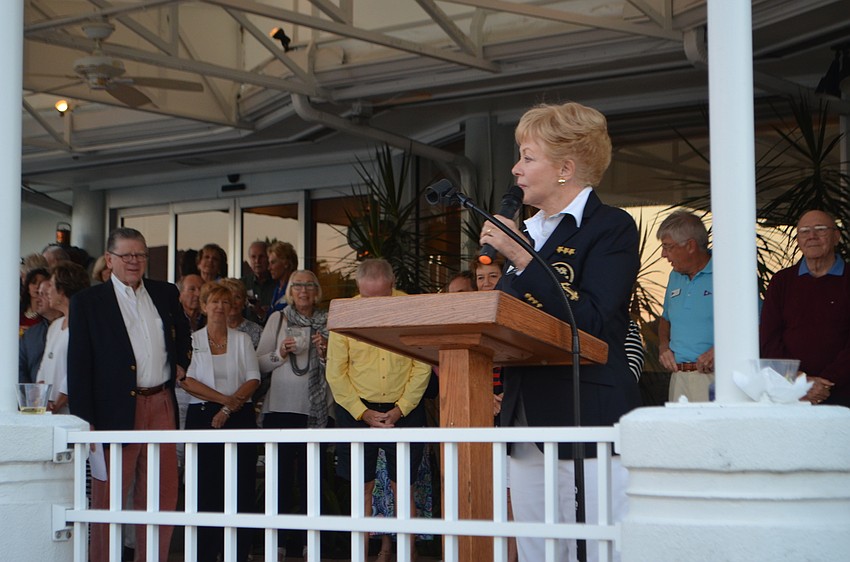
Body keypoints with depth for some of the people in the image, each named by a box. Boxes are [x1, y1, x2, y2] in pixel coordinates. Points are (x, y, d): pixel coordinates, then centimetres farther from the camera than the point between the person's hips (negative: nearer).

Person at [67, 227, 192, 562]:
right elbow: (78, 366, -6)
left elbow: (183, 334, 31)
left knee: (163, 498, 8)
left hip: (161, 407, 4)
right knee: (108, 501, 4)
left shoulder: (165, 293, 12)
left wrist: (181, 363, 12)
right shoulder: (87, 302, -2)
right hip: (116, 411, -4)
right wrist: (84, 421, -12)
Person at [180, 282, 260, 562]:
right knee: (206, 485, -4)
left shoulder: (242, 339, 12)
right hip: (202, 417, -1)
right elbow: (187, 381, -3)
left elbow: (253, 380, 4)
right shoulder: (192, 340, 8)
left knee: (241, 485, -4)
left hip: (240, 417, 1)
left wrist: (229, 409, -9)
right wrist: (224, 398, -10)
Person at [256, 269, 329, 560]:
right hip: (281, 406, -1)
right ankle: (277, 538, 5)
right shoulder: (278, 318, 7)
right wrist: (281, 353, -12)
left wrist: (324, 353, -8)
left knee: (310, 473, 1)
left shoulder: (327, 323, 9)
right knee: (281, 471, -2)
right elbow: (260, 363, 5)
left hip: (315, 409, 1)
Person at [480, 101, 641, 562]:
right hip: (528, 427, 8)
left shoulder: (611, 227, -4)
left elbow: (592, 321, -18)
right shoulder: (528, 232, 19)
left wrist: (522, 259, -16)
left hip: (589, 423, -8)